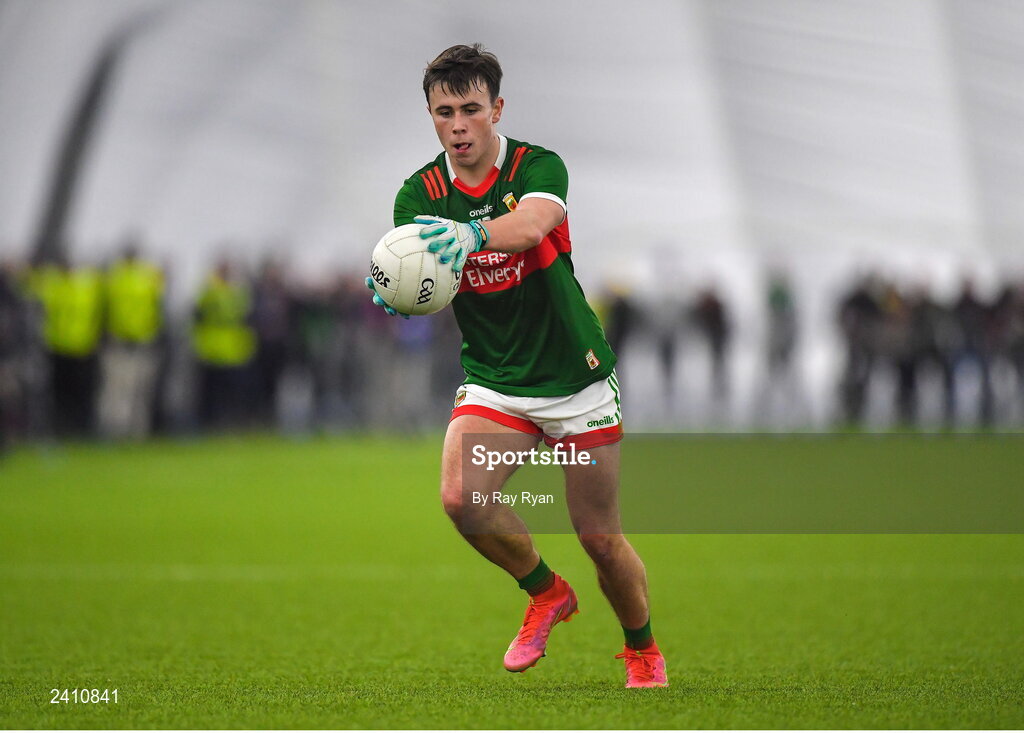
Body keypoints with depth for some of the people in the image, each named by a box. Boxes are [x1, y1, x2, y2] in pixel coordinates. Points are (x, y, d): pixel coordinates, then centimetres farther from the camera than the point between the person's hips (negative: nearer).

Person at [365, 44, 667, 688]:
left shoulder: (539, 167, -14)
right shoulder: (421, 194, -5)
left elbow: (531, 224, -38)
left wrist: (470, 234, -59)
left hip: (576, 378, -2)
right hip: (493, 383, 2)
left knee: (600, 538, 1)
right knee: (461, 497, -24)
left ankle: (644, 650, 31)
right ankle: (547, 593, 5)